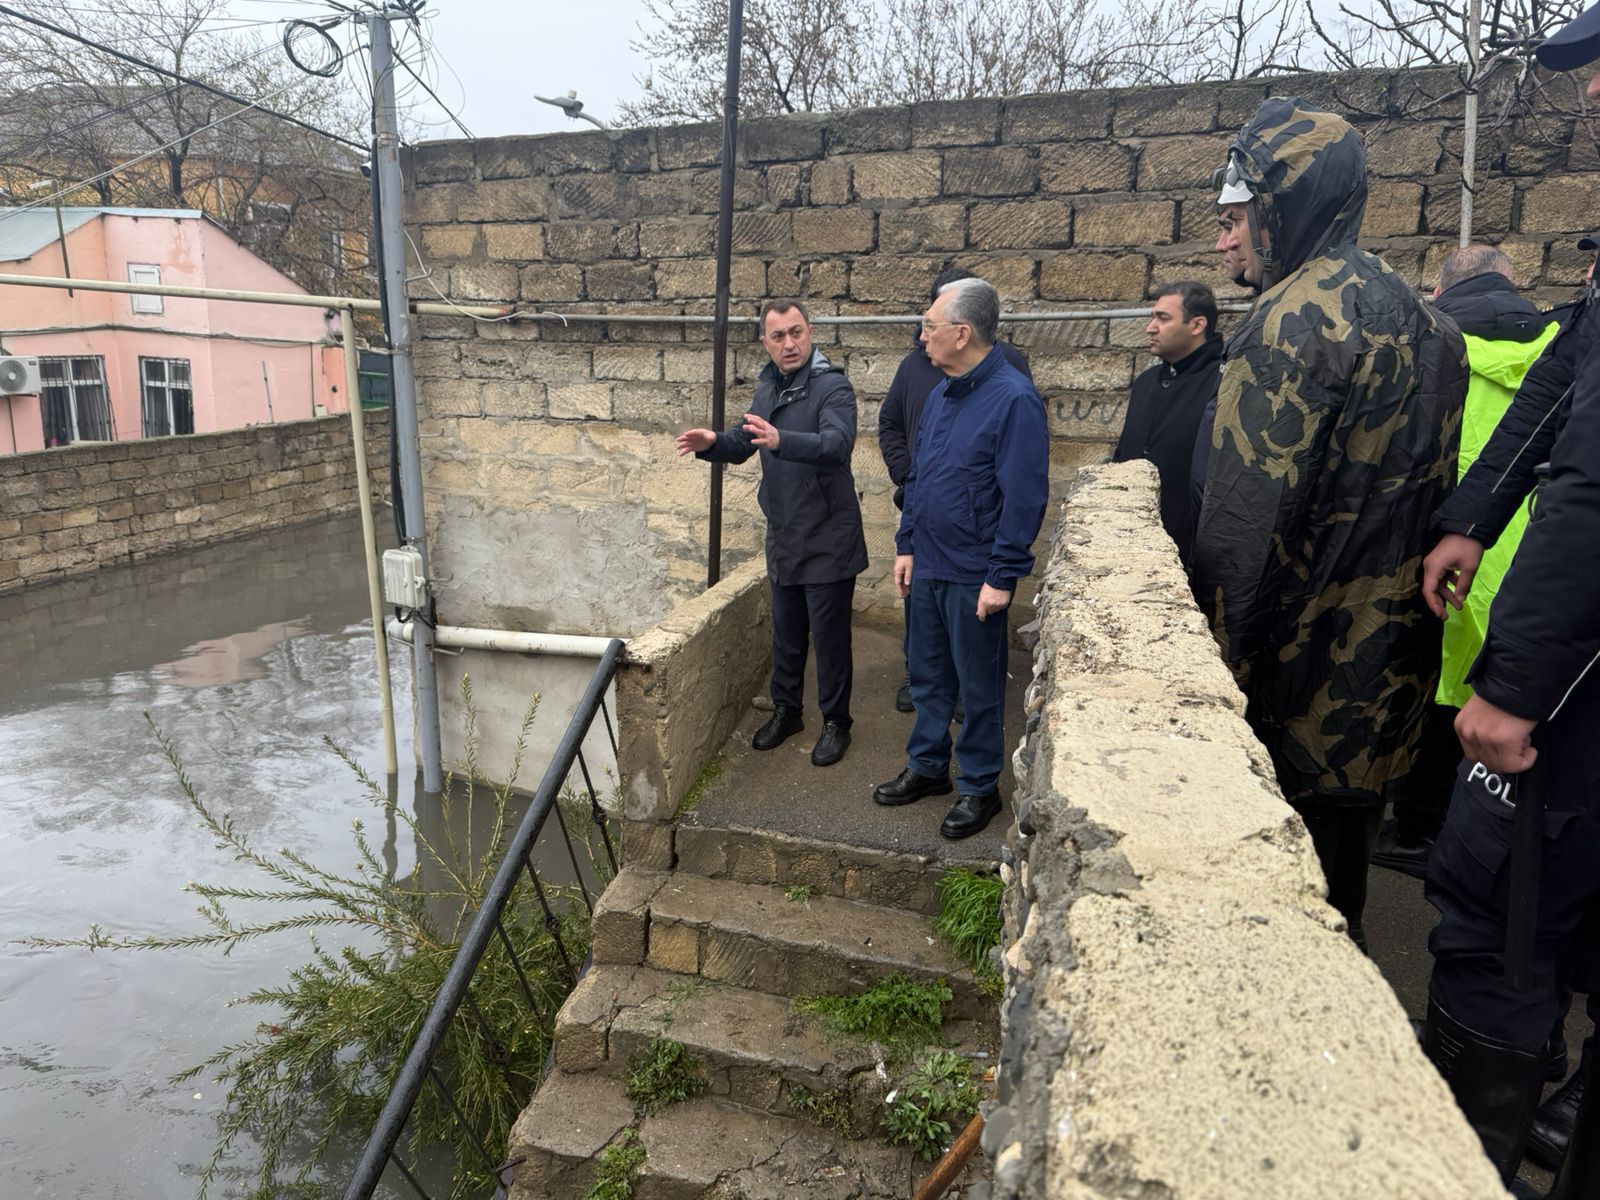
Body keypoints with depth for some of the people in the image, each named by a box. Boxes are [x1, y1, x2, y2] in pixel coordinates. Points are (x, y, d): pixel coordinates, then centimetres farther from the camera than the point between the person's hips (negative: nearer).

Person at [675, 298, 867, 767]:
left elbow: (837, 443, -33)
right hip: (783, 538, 7)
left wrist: (781, 440, -48)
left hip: (827, 541, -7)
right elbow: (741, 443, 14)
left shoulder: (832, 386, -16)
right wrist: (712, 443, -8)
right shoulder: (768, 387, 8)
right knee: (786, 633, 19)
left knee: (830, 636, 5)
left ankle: (836, 722, 21)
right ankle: (786, 710, 35)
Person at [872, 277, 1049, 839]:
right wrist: (907, 545, 13)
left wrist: (1002, 577, -19)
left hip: (974, 576, -8)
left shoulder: (1013, 399, -16)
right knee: (927, 676, 18)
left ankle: (980, 788, 23)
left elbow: (1025, 497, -19)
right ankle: (927, 767, 35)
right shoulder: (939, 394, 9)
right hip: (927, 567, 8)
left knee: (978, 688, 7)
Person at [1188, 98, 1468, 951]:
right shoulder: (1425, 325, 13)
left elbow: (1244, 527, -21)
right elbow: (1432, 499, 16)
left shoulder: (1294, 319, -15)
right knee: (1335, 904, 21)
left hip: (1298, 681, -9)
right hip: (1387, 678, 9)